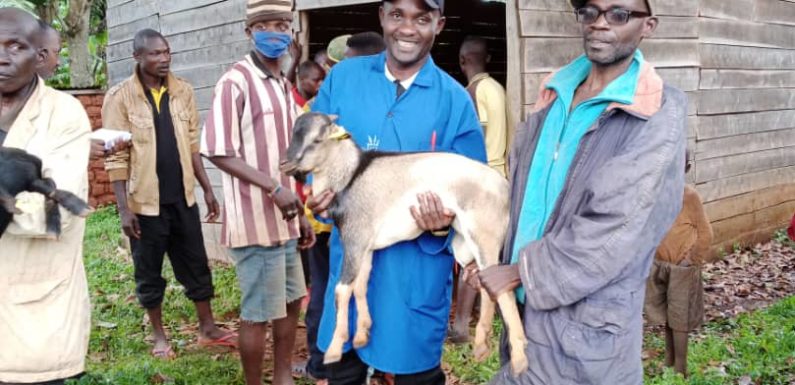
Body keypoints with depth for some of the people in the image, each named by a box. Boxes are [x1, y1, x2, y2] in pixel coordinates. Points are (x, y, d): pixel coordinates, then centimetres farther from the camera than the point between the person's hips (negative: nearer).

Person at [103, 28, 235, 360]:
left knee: (196, 265, 12)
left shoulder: (183, 92, 3)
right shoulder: (119, 97, -10)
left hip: (183, 196, 4)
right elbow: (116, 157, -10)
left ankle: (207, 329, 26)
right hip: (146, 201, -4)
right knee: (149, 272, 10)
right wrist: (124, 208, -14)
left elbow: (192, 145, 9)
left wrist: (207, 190, 7)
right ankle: (159, 336, 26)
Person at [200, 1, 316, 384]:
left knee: (291, 302, 19)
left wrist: (301, 214, 15)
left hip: (285, 220, 9)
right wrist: (274, 188, -24)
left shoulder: (283, 85, 13)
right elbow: (218, 153, -17)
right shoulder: (235, 82, -13)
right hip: (256, 220, -8)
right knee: (258, 313, 3)